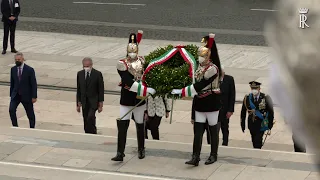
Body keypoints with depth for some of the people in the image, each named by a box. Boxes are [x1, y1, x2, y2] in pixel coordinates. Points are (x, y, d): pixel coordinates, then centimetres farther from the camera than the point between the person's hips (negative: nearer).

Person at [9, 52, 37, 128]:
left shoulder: (30, 70, -10)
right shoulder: (13, 69, 3)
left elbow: (33, 84, -9)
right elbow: (12, 83, 10)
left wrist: (34, 97, -11)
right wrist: (11, 95, 8)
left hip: (26, 95, -3)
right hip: (16, 95, 3)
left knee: (30, 113, 7)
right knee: (11, 110, -17)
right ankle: (15, 127, -5)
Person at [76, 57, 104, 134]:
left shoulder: (98, 74, -7)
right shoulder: (80, 74, 5)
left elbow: (101, 90, -5)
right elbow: (78, 89, 10)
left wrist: (100, 104, -7)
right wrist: (78, 103, 8)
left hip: (94, 101, -4)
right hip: (84, 101, 4)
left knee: (90, 117, -23)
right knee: (86, 121, 6)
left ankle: (93, 133, -12)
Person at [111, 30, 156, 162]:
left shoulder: (141, 61, 2)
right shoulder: (122, 64, -13)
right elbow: (130, 83, -22)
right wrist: (147, 90, -24)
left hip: (140, 99, 4)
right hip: (126, 99, -4)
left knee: (140, 125, 15)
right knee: (122, 125, -10)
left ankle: (141, 150, 32)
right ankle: (120, 153, -9)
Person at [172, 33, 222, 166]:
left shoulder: (212, 69, -19)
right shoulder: (200, 66, 6)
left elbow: (200, 85, -25)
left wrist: (182, 92, -25)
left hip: (211, 103, -7)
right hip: (200, 102, 7)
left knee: (213, 129, 7)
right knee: (198, 129, -1)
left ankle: (213, 155, 20)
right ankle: (195, 157, -4)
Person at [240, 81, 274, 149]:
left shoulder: (266, 98, -8)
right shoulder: (247, 98, 1)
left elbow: (271, 111, 0)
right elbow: (243, 112, 8)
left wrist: (270, 123, -1)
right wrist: (242, 124, 8)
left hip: (261, 124, -3)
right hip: (252, 123, 3)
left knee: (257, 141, -14)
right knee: (254, 141, 9)